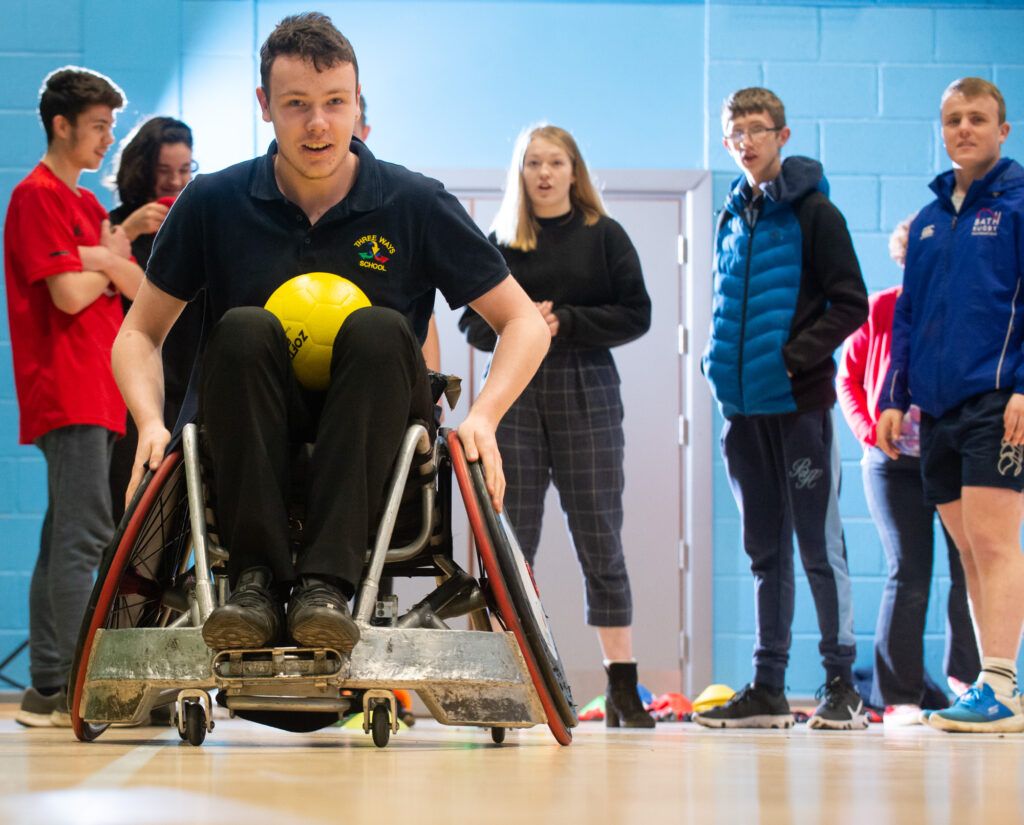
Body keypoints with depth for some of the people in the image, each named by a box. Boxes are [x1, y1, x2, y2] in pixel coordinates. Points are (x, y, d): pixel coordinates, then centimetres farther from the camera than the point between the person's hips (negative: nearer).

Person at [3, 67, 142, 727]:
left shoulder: (87, 204, 21)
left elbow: (141, 288, 15)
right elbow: (70, 294, -16)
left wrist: (108, 261, -4)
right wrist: (110, 264, 2)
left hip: (95, 393, 10)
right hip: (66, 393, -10)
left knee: (66, 539, 9)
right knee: (86, 533, -15)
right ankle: (69, 688, -16)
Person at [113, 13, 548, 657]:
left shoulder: (417, 205, -1)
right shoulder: (214, 204, 1)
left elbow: (525, 324, 2)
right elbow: (140, 335, 8)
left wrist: (482, 416, -16)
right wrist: (152, 423, -12)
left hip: (376, 446, 0)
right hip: (255, 445, 0)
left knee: (378, 330, -29)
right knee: (246, 329, -28)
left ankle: (328, 579, -38)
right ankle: (257, 575, -33)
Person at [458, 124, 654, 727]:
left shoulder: (604, 236, 7)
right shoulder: (500, 242, 11)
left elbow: (636, 314, 1)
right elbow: (473, 322, 10)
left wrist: (565, 322, -11)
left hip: (586, 397, -1)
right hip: (514, 397, 2)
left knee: (600, 542, -2)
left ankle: (623, 688, 0)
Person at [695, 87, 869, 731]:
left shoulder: (813, 212, -3)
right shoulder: (732, 219, 15)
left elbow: (851, 304, -7)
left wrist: (794, 355, -16)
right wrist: (721, 360, 7)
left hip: (801, 404, -6)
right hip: (747, 407, 6)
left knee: (820, 545, -4)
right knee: (766, 551, 9)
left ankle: (841, 683, 1)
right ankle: (769, 687, 13)